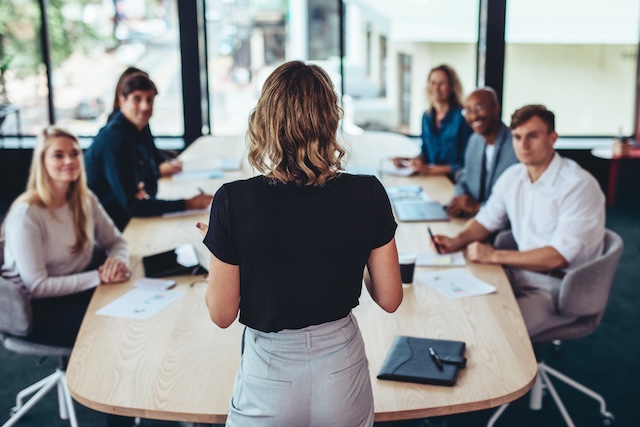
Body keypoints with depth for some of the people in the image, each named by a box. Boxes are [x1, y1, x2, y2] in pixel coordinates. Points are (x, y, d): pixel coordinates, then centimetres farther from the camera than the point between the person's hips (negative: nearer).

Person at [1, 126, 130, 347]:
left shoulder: (86, 200, 2)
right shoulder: (26, 215, -20)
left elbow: (116, 241, 11)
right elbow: (37, 287, -21)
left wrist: (118, 261, -14)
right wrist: (99, 277, -24)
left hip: (81, 287, 7)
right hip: (37, 307, -6)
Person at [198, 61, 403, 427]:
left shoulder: (234, 201, -20)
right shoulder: (368, 195, -14)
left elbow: (222, 314, -10)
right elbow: (390, 298, -5)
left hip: (270, 375, -2)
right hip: (343, 371, 2)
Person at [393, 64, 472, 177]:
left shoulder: (462, 117, -12)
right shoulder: (427, 117, 8)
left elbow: (465, 164, -13)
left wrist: (429, 169, -18)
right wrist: (410, 161, -1)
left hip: (453, 182, -5)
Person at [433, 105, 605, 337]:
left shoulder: (579, 185, -17)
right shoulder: (512, 177, 6)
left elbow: (558, 257, -22)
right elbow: (486, 220, 18)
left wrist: (495, 256, -20)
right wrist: (457, 241, -3)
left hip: (559, 286, -7)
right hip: (521, 273, 7)